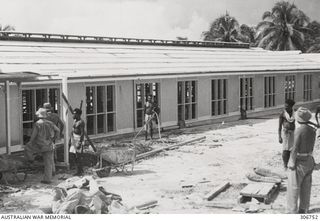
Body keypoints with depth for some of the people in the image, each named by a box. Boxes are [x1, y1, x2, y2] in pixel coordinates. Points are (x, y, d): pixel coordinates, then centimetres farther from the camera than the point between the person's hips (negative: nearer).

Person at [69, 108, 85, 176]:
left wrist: (80, 143, -24)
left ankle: (79, 172, 0)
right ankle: (81, 170, 22)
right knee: (75, 155, 13)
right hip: (73, 139, 9)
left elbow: (82, 133, -20)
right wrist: (70, 140, 19)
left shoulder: (81, 122, -16)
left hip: (78, 139, -9)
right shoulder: (75, 121, 13)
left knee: (78, 156, -6)